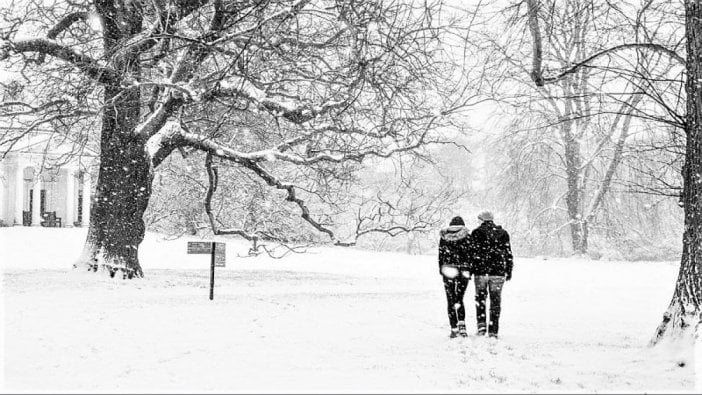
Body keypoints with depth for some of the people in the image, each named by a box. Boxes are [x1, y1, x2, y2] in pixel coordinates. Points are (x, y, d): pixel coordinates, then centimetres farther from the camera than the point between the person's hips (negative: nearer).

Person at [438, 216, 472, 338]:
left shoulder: (444, 237, 3)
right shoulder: (467, 236, -2)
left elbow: (440, 255, 5)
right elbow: (470, 254, -3)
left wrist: (441, 270, 13)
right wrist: (470, 270, 3)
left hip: (448, 271, 0)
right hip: (463, 270, 0)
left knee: (451, 300, 6)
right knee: (459, 299, 12)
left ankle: (454, 329, 2)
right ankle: (461, 325, -6)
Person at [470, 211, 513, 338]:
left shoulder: (477, 232, -1)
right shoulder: (503, 233, 7)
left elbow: (472, 252, -6)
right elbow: (508, 254, 7)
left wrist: (470, 269, 0)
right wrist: (509, 271, 12)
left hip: (481, 271, -2)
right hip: (498, 271, 2)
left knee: (480, 298, 13)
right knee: (495, 300, 7)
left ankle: (481, 324, -1)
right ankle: (493, 331, 5)